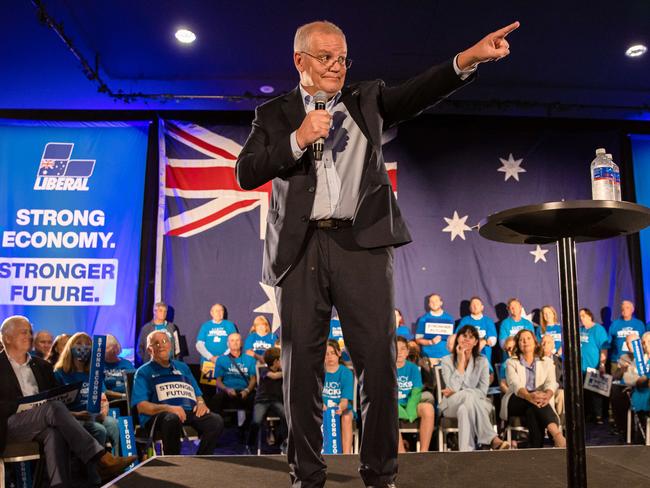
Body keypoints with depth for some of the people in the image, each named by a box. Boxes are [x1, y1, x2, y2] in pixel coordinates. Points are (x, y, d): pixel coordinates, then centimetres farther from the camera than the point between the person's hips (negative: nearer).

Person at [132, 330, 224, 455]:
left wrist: (201, 403, 1)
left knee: (216, 421, -25)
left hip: (189, 412, 4)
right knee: (172, 419, -40)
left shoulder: (182, 367, 28)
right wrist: (168, 408, -17)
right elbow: (141, 406, -1)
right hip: (158, 415, -4)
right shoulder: (144, 372, 13)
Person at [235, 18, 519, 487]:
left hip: (362, 242, 0)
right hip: (300, 247, 0)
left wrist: (468, 59, -15)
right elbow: (246, 174, 4)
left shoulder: (367, 100, 17)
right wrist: (298, 139, -7)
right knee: (301, 365, 3)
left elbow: (417, 92, 1)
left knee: (378, 361, -2)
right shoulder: (275, 114, 15)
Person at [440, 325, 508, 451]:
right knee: (469, 395, -38)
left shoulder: (482, 361, 7)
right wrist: (461, 362, -11)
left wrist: (456, 393, -13)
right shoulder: (447, 360, 4)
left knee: (464, 410, -39)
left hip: (477, 404, 1)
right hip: (452, 405, -1)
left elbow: (483, 391, -4)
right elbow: (453, 388, -13)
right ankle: (492, 439, -45)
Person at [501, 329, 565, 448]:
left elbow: (551, 383, -4)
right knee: (533, 403, -37)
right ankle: (558, 436, -51)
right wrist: (529, 396, -37)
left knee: (532, 411, -38)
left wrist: (547, 395, -33)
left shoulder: (547, 362, 17)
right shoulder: (511, 362, 11)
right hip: (516, 402, -1)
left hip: (541, 402, 1)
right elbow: (515, 384, -11)